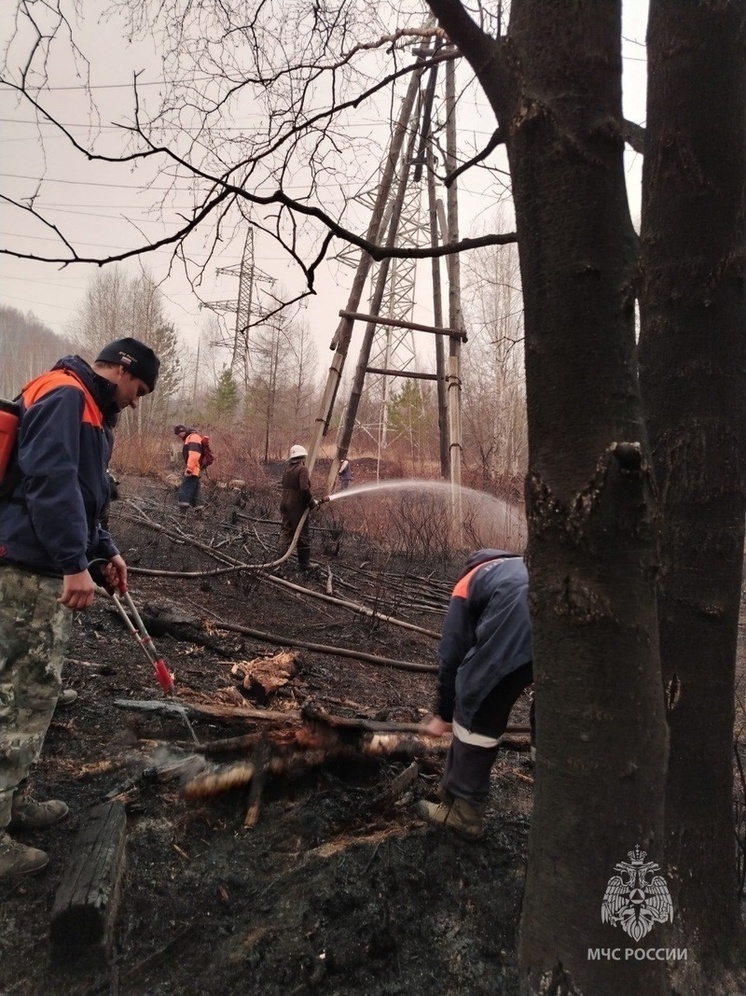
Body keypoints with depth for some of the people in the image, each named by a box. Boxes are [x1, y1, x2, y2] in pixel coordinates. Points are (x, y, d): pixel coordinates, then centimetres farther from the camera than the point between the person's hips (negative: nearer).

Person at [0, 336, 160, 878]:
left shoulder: (87, 409, 20)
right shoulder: (65, 395, -12)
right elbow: (49, 480, -25)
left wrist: (105, 551, 14)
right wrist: (76, 563, -28)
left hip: (45, 568, 11)